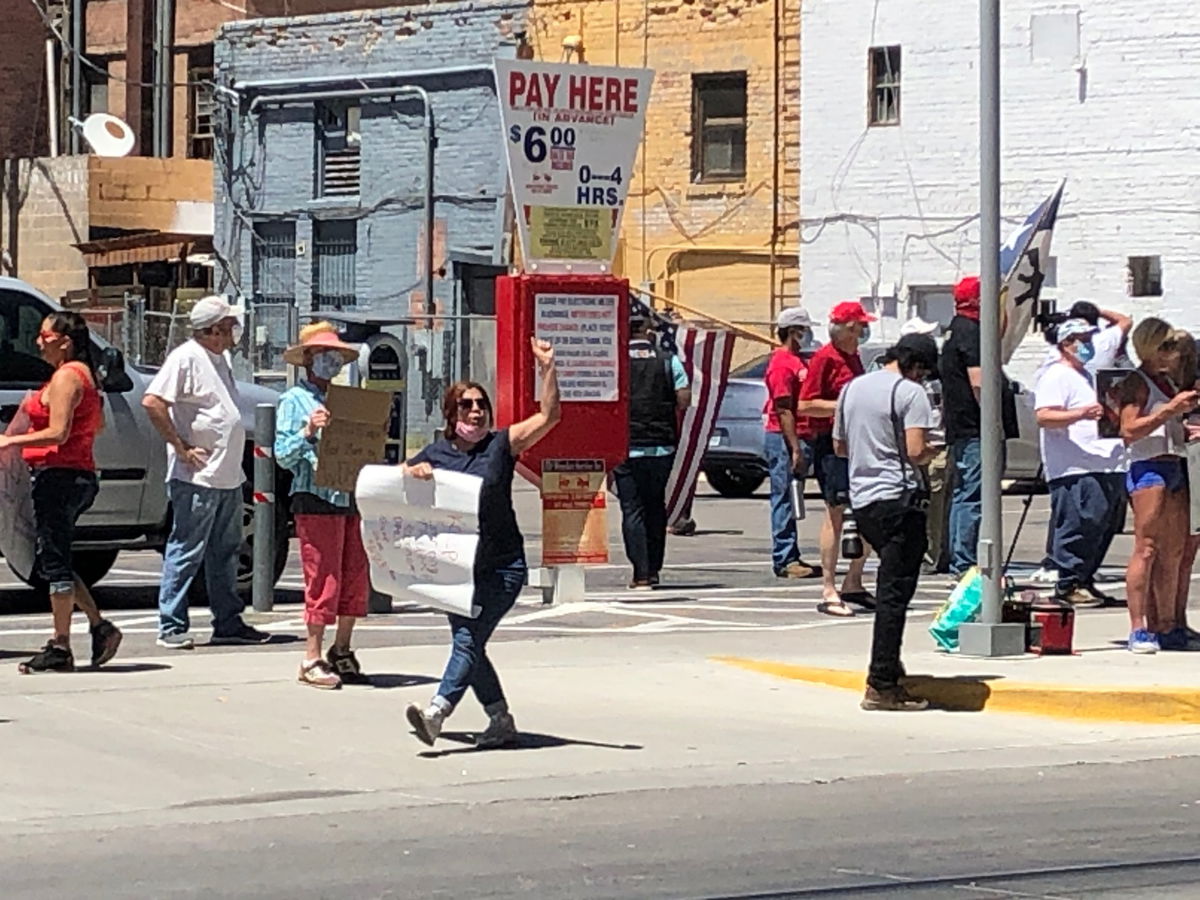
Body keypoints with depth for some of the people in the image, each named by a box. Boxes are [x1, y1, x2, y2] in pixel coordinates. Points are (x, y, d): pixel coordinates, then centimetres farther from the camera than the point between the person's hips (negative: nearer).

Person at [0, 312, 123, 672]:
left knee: (53, 561, -5)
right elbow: (98, 425, 26)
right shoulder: (85, 374, 16)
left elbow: (58, 433, -21)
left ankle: (60, 648, -3)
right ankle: (100, 626, 12)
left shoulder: (65, 376, -14)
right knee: (52, 561, 16)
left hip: (59, 476, -10)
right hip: (81, 476, 10)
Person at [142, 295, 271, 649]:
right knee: (186, 552, -4)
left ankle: (228, 623, 21)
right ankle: (171, 627, 1)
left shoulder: (218, 359, 17)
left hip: (228, 477, 9)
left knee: (225, 552, 14)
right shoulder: (186, 358, -12)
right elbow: (152, 401, -22)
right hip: (197, 479, -9)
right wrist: (181, 448, -19)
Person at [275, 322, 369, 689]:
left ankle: (342, 653, 19)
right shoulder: (294, 400, 1)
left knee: (356, 579, 6)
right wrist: (308, 431, -20)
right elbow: (283, 455, -5)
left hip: (349, 497, 6)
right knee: (323, 580, -8)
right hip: (315, 499, -6)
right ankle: (312, 660, -1)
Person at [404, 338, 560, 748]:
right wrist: (412, 472, -7)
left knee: (469, 639, -14)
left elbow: (549, 416, -7)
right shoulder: (435, 454, 9)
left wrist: (547, 368, -17)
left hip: (502, 565, -5)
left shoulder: (501, 445, 0)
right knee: (468, 643, 9)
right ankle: (501, 720, 21)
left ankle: (436, 712, -23)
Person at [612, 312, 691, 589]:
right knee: (656, 508, 17)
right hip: (663, 446, 2)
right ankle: (653, 569, 19)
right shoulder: (669, 361, 2)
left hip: (626, 449, -2)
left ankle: (641, 574, -7)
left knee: (632, 511, 0)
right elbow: (684, 400, -1)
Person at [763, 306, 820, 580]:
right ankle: (784, 560, -7)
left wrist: (799, 446, 19)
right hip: (782, 437, -10)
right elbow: (784, 410, -18)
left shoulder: (797, 361, 18)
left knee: (791, 499, 12)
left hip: (795, 437, 10)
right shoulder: (782, 364, -13)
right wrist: (795, 448, -22)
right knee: (785, 498, -8)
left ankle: (791, 557, 16)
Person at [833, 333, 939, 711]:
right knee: (895, 591, -6)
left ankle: (889, 666, 26)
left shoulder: (853, 388, 15)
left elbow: (839, 446, 23)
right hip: (898, 498, -8)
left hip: (861, 498, 8)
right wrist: (931, 453, 3)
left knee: (890, 587, 23)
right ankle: (882, 686, -7)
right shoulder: (910, 393, -9)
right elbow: (915, 451, -18)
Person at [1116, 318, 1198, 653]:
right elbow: (1129, 431, -16)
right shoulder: (1137, 382, -5)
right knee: (1147, 549, -13)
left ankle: (1166, 626, 14)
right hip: (1149, 468, -9)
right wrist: (1170, 409, -20)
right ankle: (1138, 629, -15)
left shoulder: (1168, 381, 22)